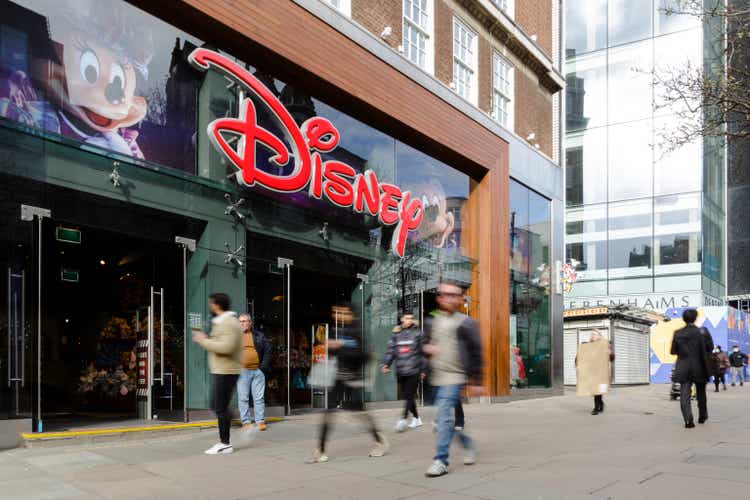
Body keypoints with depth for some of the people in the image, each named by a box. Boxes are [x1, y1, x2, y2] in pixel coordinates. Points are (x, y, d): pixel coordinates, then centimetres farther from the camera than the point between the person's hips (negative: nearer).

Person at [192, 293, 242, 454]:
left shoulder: (229, 323, -16)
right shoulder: (222, 322, 19)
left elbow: (226, 347, -27)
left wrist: (204, 340, -17)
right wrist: (206, 340, 13)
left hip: (225, 372, -10)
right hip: (221, 372, 10)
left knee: (221, 408, -5)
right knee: (220, 407, 16)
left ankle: (225, 444, 1)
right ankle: (223, 441, 23)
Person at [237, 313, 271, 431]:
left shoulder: (259, 336, 10)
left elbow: (267, 351, 10)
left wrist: (264, 366, -1)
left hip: (258, 371, 1)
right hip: (242, 372, -1)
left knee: (259, 398, 3)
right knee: (243, 398, 1)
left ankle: (260, 421, 8)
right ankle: (246, 422, 7)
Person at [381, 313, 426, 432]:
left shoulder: (417, 333, 2)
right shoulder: (396, 334, 10)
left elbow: (423, 352, 4)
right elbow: (390, 349, 7)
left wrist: (423, 370, 2)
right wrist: (386, 363, -8)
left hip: (414, 370, -4)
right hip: (400, 371, 4)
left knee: (410, 395, -9)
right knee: (406, 396, 8)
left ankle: (403, 419, -11)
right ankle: (416, 419, 22)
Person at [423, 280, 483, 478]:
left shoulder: (465, 323, -2)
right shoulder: (431, 322, 13)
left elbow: (476, 351, 0)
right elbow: (424, 344, 22)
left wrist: (476, 379, -1)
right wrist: (426, 348, -3)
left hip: (454, 376, -6)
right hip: (436, 377, 6)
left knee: (444, 415, -15)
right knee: (446, 417, 14)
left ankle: (441, 460, -10)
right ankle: (468, 444, 36)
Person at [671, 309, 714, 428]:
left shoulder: (677, 333, -2)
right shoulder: (702, 332, -8)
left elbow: (673, 351, 2)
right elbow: (710, 348, -4)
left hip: (683, 368, 0)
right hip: (699, 368, 0)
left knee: (684, 394, -2)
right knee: (701, 393, 19)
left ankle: (688, 420, -15)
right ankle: (702, 416, 31)